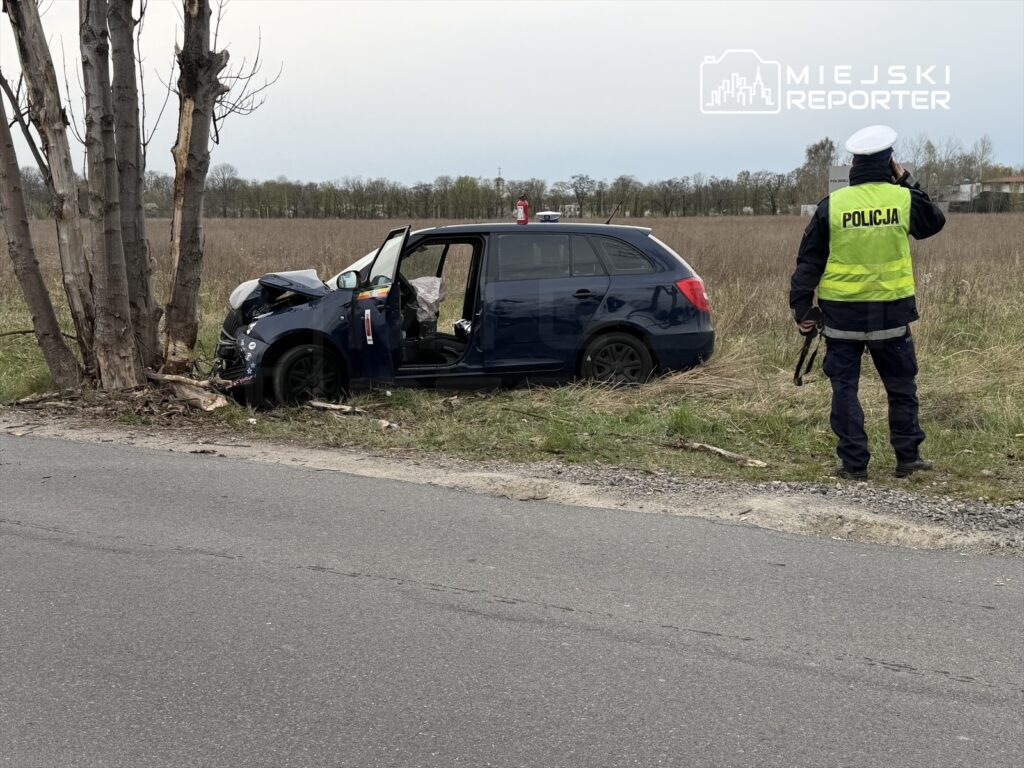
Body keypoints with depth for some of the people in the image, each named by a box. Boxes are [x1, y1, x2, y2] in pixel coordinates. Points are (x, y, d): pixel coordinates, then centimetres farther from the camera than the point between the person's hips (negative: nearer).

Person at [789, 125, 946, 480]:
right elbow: (934, 222, 18)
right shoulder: (903, 199, -4)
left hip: (842, 313, -1)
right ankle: (907, 457, 18)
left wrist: (800, 307, 5)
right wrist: (908, 183, 17)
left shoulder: (831, 205, -4)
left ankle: (854, 463, 7)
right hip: (891, 312, 1)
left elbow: (809, 261, -2)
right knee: (901, 385, 14)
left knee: (845, 388, 6)